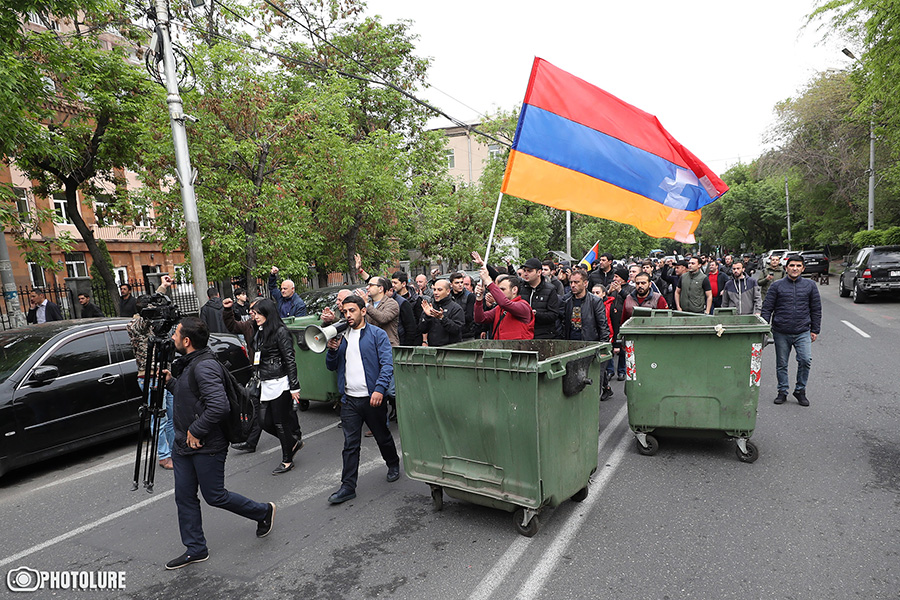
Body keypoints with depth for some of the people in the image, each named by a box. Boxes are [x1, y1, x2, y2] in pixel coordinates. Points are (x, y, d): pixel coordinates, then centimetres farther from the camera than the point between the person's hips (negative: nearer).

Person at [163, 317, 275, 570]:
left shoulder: (205, 366, -23)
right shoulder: (189, 364, 10)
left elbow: (219, 406, -32)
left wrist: (196, 431, -22)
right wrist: (170, 381, 10)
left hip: (207, 447, -10)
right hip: (184, 444, 10)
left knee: (215, 496, 3)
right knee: (184, 497, 14)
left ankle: (263, 512, 24)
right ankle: (195, 550, 29)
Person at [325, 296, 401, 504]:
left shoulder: (377, 334, -5)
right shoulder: (342, 336, 10)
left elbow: (387, 364, -13)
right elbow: (331, 366, 14)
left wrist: (379, 389, -25)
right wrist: (332, 350, -6)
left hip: (372, 398, -3)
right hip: (349, 399, 4)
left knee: (383, 436, 15)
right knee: (350, 444, 5)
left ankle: (393, 465, 40)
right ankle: (348, 487, 13)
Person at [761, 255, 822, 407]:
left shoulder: (810, 286, 7)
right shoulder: (777, 286, 3)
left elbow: (816, 310, 12)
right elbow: (767, 308, 3)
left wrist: (815, 330, 9)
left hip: (803, 333, 0)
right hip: (781, 333, 0)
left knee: (806, 360, -13)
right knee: (781, 364, 8)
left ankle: (800, 390, 6)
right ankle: (782, 391, 22)